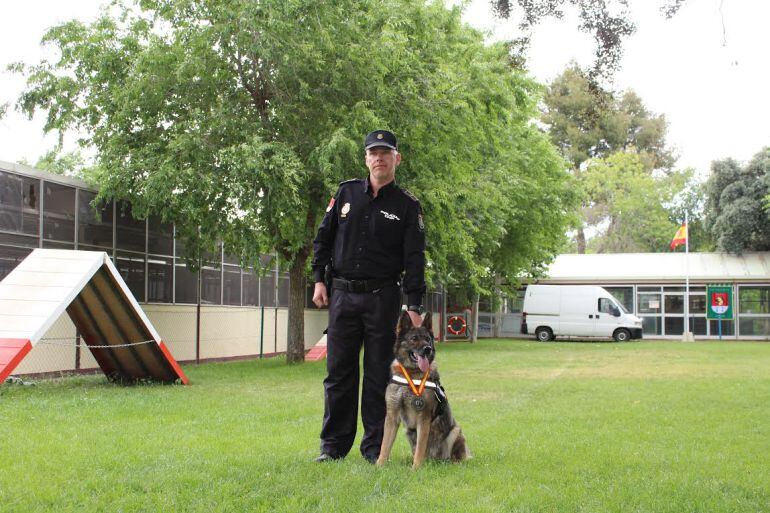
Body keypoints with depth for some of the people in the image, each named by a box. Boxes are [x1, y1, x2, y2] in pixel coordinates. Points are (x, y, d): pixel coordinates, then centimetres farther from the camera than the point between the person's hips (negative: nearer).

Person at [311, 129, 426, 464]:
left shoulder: (407, 206, 1)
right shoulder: (346, 192, 9)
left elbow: (414, 258, -4)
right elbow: (323, 237, 14)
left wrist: (414, 306, -11)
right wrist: (319, 279, 4)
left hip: (383, 298, -2)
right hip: (342, 295, 2)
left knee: (379, 374, 3)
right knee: (338, 372, 5)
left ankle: (375, 446, 12)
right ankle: (334, 445, 14)